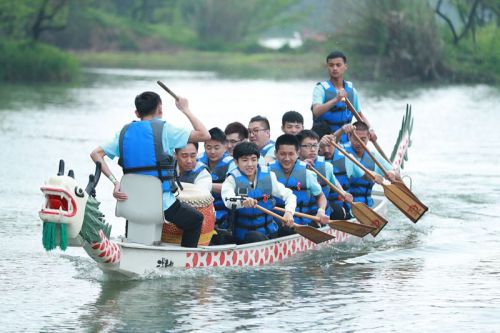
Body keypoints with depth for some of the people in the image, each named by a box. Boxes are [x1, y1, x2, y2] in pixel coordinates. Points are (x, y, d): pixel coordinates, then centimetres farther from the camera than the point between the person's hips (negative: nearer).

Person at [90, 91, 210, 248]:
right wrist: (185, 110, 8)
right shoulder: (164, 129, -6)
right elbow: (205, 135, -4)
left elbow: (95, 154, 1)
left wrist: (114, 181, -6)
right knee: (195, 220, 22)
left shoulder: (125, 132, 8)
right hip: (162, 202, -5)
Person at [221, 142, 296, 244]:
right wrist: (242, 202, -50)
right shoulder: (232, 180, -5)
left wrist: (289, 212, -17)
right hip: (244, 234, -4)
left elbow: (289, 196, 6)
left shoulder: (269, 177, 5)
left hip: (269, 230, 4)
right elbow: (228, 201, -26)